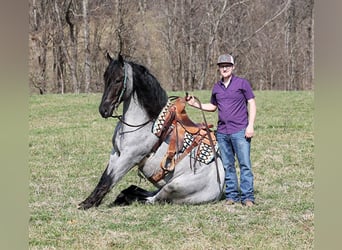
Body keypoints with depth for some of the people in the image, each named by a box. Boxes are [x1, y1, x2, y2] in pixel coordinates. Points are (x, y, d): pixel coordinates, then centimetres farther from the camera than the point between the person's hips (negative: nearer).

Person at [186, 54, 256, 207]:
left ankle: (247, 197, -6)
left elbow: (252, 104, -1)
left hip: (240, 131, -5)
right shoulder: (216, 87, 13)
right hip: (222, 132, 5)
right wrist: (195, 104, 11)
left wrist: (250, 126, -10)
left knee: (245, 164, -7)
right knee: (227, 166, 7)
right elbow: (212, 107, 26)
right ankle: (232, 195, 13)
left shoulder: (242, 83, -1)